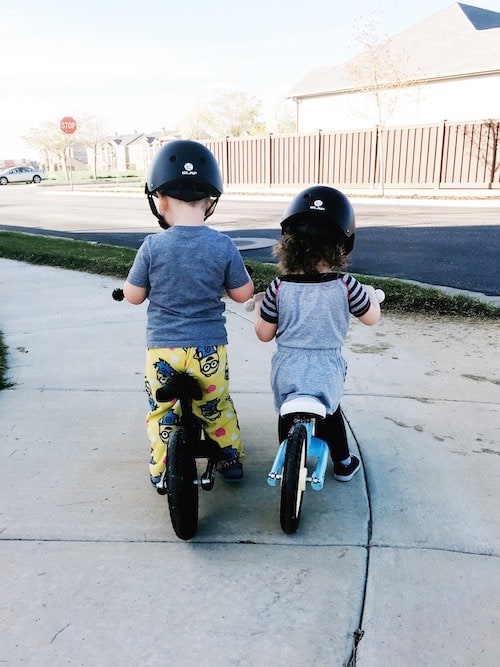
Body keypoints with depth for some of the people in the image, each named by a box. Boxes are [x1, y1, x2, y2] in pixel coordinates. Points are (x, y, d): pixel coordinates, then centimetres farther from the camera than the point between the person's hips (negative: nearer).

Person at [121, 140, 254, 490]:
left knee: (161, 410, 20)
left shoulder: (153, 246, -12)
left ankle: (161, 471, 29)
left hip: (162, 347, 0)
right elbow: (244, 293, -1)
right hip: (209, 348, 1)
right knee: (217, 407, 21)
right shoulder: (223, 246, -11)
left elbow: (133, 295, -2)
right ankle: (232, 460, 34)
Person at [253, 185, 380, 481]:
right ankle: (343, 464, 42)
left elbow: (265, 334, -5)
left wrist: (259, 304, 13)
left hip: (287, 373, 0)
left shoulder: (279, 288, -15)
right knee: (331, 413, 26)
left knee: (287, 417, 24)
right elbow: (372, 317, 0)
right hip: (327, 373, 0)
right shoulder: (345, 285, -16)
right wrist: (370, 293, 20)